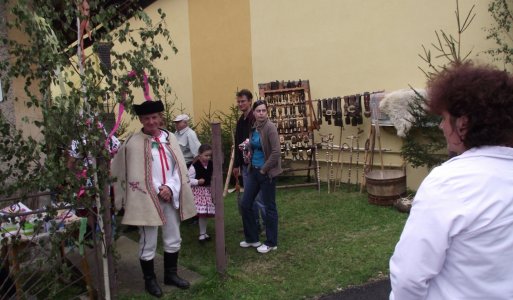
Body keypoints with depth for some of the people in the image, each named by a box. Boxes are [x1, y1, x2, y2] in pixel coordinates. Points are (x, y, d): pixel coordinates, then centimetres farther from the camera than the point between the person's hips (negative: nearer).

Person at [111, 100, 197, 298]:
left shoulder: (170, 138, 4)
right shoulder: (132, 143, -10)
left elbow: (179, 167, 2)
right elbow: (134, 174, -9)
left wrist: (170, 188, -12)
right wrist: (158, 190, -9)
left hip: (171, 197, 5)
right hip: (147, 199, -5)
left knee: (173, 240, 16)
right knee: (148, 244, 7)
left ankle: (170, 274, 35)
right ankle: (149, 280, 27)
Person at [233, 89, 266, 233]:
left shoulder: (256, 120, -13)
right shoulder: (240, 121, 13)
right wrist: (236, 164, 17)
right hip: (245, 164, 8)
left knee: (259, 196, -2)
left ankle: (268, 223, 13)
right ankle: (255, 224, 24)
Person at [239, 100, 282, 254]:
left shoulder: (270, 127, -15)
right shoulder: (253, 128, 8)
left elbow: (276, 152, -21)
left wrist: (264, 170, -15)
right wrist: (249, 154, 3)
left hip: (267, 173, -8)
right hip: (253, 171, 8)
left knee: (269, 207, 4)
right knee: (246, 204, 11)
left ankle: (271, 243, 19)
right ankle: (252, 238, 27)